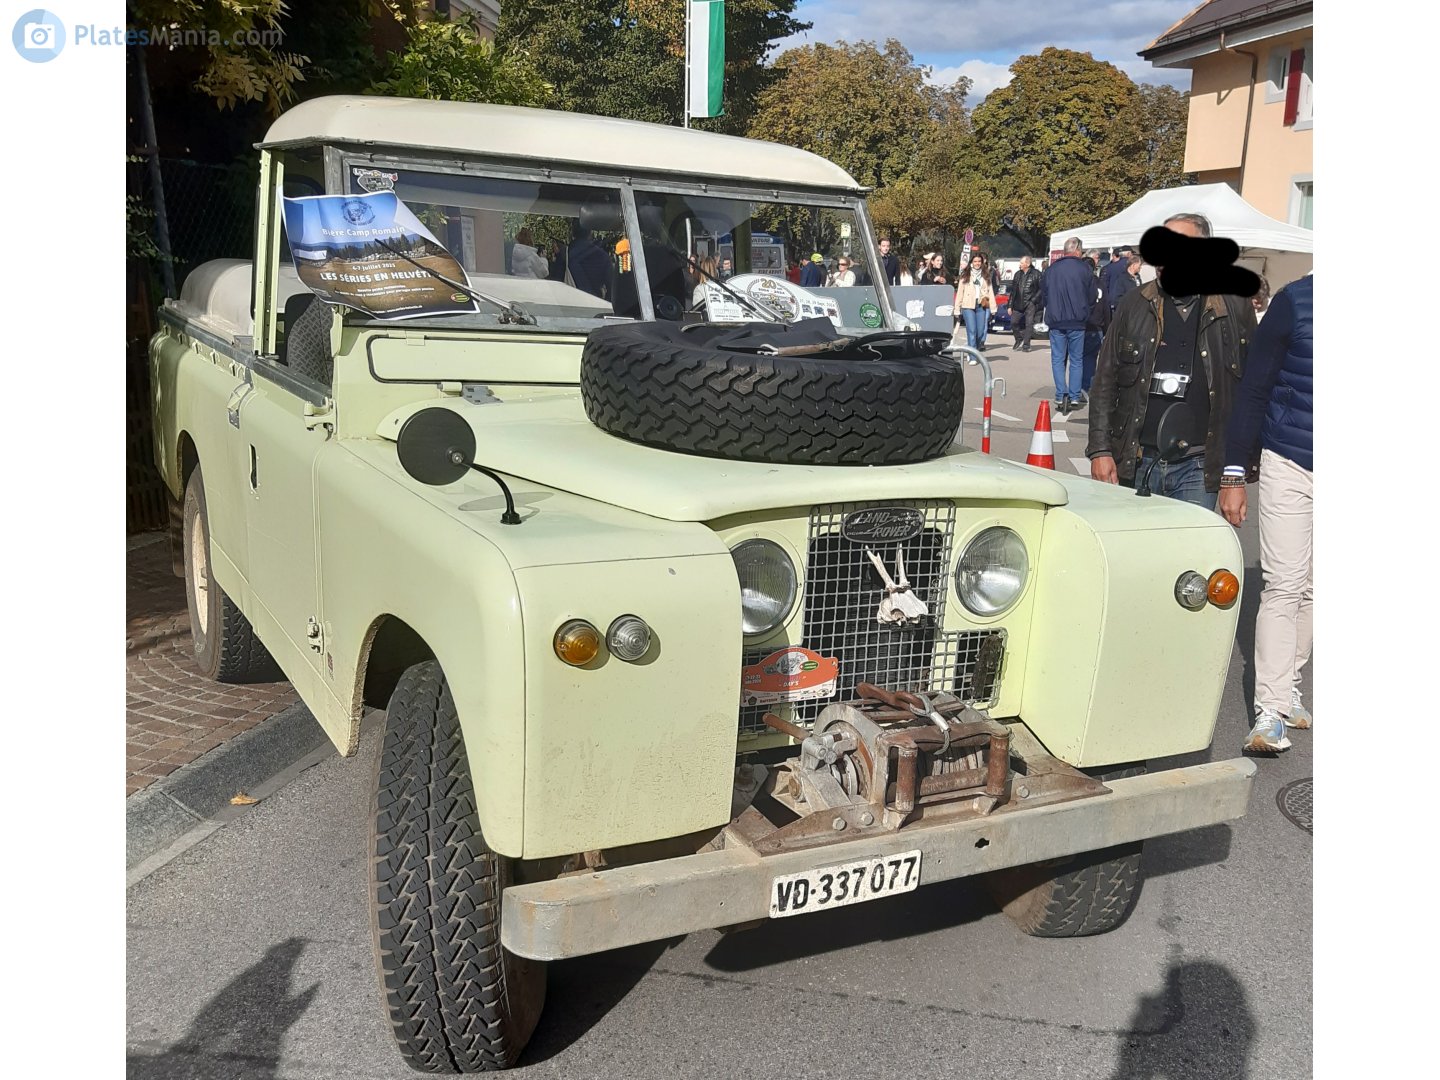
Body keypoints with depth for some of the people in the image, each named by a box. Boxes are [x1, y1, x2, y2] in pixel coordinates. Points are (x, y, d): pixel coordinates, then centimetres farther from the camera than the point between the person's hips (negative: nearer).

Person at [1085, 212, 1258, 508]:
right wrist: (1100, 450, -1)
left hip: (1197, 469, -1)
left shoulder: (1235, 309, 3)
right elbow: (1105, 381, 7)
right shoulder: (1136, 304, 7)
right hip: (1134, 463, 2)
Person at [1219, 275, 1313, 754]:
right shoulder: (1295, 300, -2)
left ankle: (1286, 688, 21)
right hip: (1290, 467, -2)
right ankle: (1270, 711, -2)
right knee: (1283, 587, -4)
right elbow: (1253, 389, -2)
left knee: (1310, 588, 8)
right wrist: (1234, 475, -5)